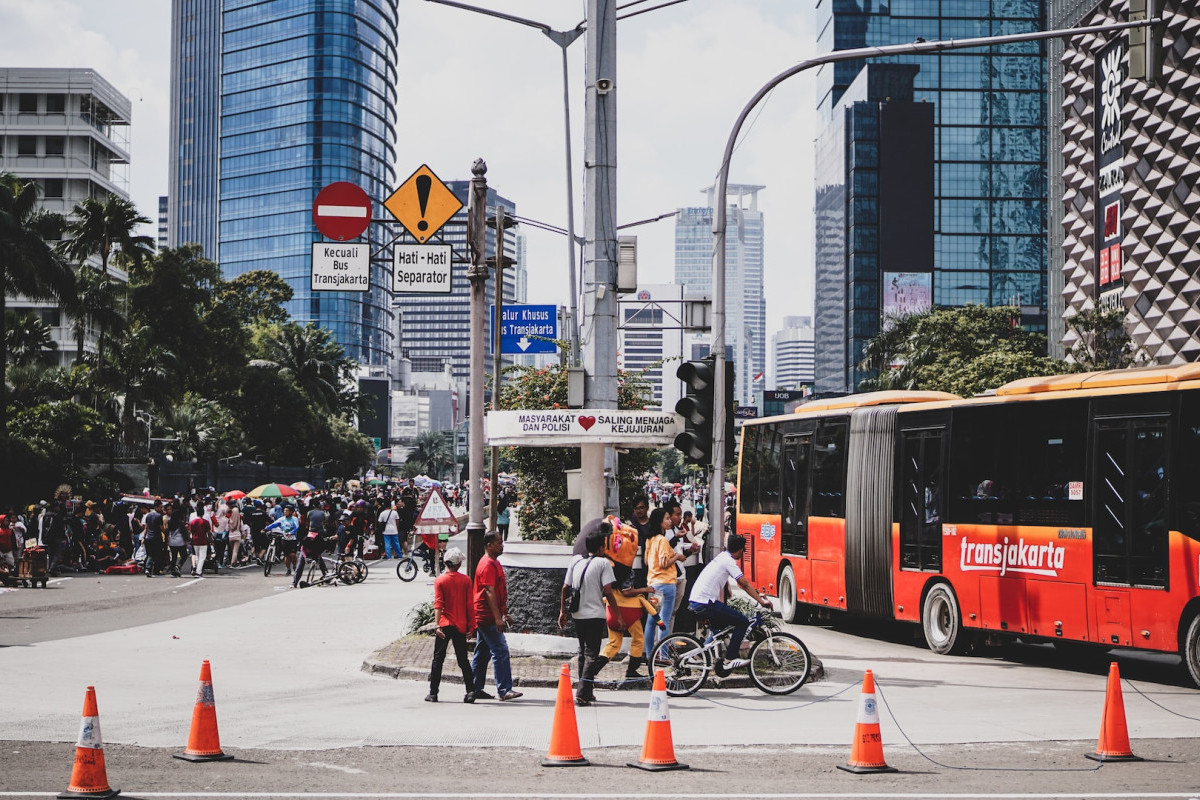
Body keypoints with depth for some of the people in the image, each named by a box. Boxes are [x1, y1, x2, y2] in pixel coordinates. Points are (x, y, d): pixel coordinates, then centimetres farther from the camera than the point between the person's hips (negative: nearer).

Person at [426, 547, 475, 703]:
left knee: (438, 659, 6)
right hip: (461, 626, 2)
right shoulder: (466, 580, 1)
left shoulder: (440, 580, -3)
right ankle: (470, 691, -4)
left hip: (445, 625, -2)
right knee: (463, 659, 7)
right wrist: (471, 625, 7)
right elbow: (469, 605, 1)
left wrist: (438, 625, -15)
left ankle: (433, 693, 5)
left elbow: (438, 604, -11)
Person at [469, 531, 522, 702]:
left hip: (484, 617, 10)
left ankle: (475, 689, 16)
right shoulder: (488, 565, -15)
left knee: (482, 653, 12)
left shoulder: (494, 563, 18)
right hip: (488, 617, -10)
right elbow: (490, 592, -21)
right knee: (500, 651, -11)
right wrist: (498, 617, -24)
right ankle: (504, 690, -12)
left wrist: (504, 613, 25)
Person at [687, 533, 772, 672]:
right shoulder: (728, 561, -10)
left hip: (695, 603, 10)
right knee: (742, 622, -7)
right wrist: (762, 601, -6)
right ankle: (730, 659, -8)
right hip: (705, 605, -10)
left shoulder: (721, 557, 20)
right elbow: (745, 584, -10)